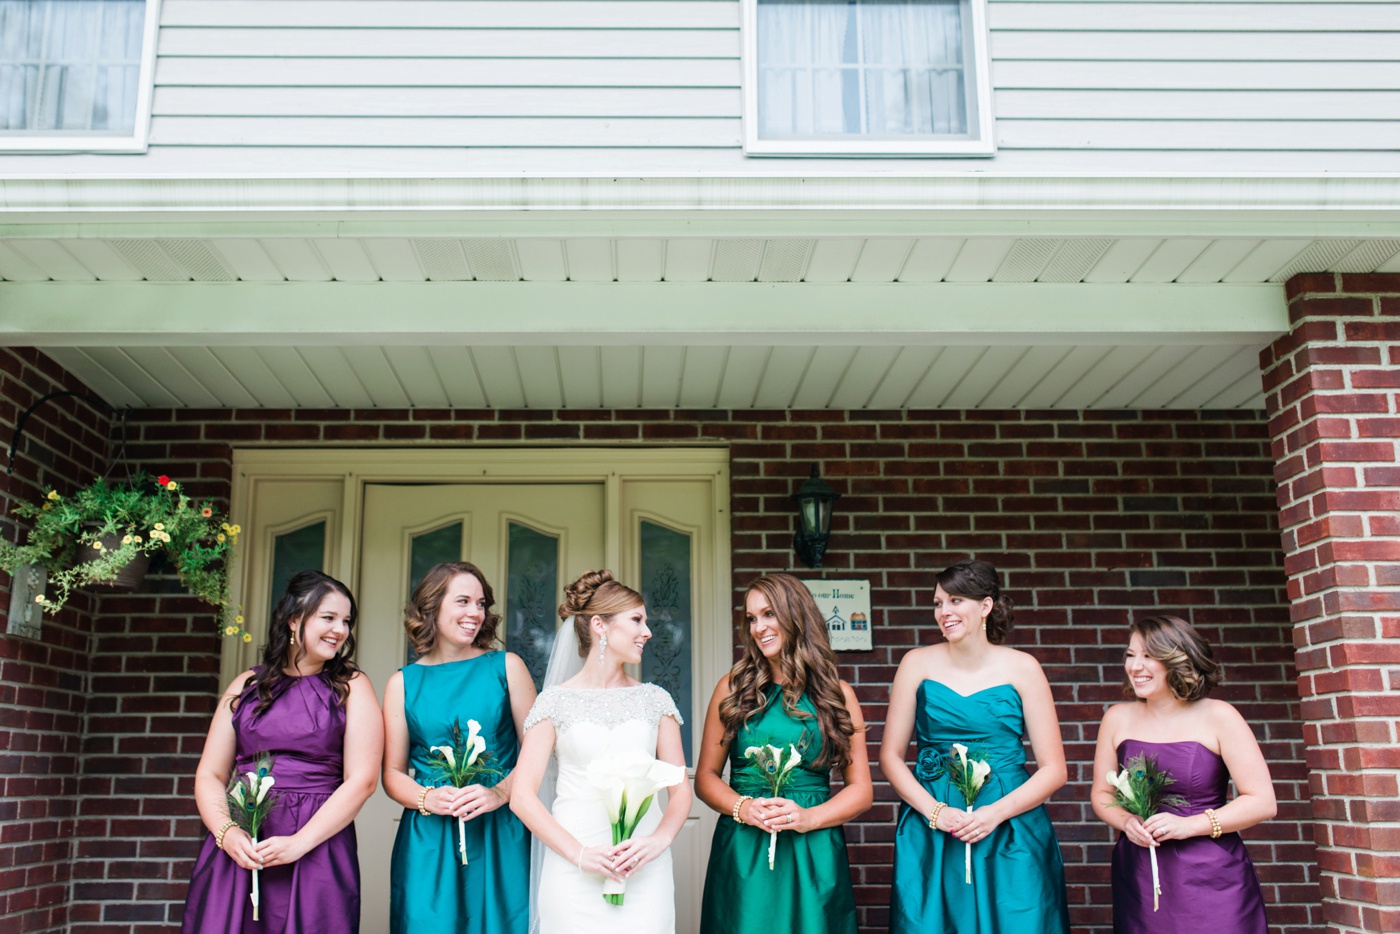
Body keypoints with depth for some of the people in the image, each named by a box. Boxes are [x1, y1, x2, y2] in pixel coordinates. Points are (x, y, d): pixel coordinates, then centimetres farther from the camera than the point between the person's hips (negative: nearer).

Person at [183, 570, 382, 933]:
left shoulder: (351, 687, 3)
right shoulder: (246, 686, 11)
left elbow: (362, 780, -6)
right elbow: (210, 775, 9)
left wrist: (298, 843, -14)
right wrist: (226, 832, -10)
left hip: (317, 851, -2)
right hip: (238, 851, 2)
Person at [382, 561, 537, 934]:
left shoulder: (507, 667, 3)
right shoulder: (403, 683, 5)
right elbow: (392, 773, 7)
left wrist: (500, 792, -15)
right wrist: (426, 798, -12)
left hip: (501, 836, 0)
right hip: (428, 841, 0)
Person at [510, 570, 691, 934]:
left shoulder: (655, 700, 8)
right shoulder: (556, 701, 1)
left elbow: (681, 789, 8)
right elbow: (522, 796, -3)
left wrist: (658, 840, -11)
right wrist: (578, 853, -13)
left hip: (644, 872, 2)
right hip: (574, 873, -2)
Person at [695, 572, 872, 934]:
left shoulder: (836, 693, 5)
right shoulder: (733, 687, 6)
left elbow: (861, 790, 4)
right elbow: (706, 776, 7)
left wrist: (808, 817, -12)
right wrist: (741, 808, -12)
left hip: (814, 853, 0)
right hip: (741, 852, 0)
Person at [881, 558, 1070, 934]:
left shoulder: (1022, 668, 0)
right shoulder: (918, 663, 2)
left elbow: (1054, 770, 0)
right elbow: (890, 755, 3)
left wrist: (995, 814, -13)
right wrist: (934, 812, -10)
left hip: (1012, 834, 0)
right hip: (930, 834, 1)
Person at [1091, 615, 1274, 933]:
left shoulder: (1217, 717, -4)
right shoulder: (1118, 718, 5)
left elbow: (1263, 802, -6)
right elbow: (1101, 794, 12)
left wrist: (1189, 825, -15)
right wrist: (1126, 822, -10)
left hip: (1213, 879, -2)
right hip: (1139, 879, 3)